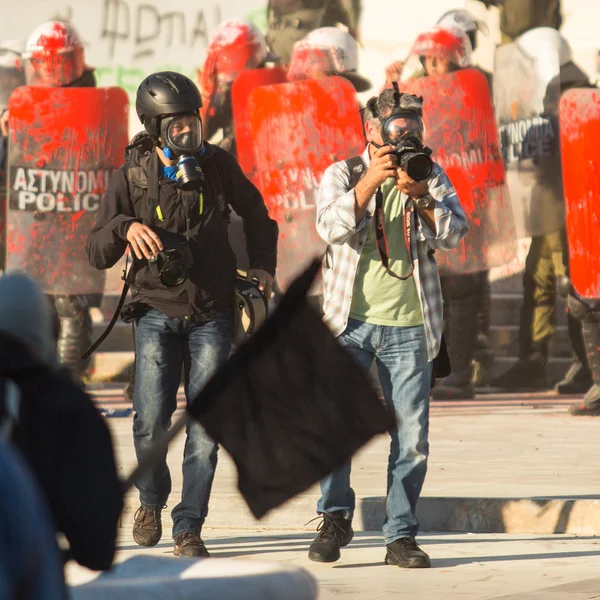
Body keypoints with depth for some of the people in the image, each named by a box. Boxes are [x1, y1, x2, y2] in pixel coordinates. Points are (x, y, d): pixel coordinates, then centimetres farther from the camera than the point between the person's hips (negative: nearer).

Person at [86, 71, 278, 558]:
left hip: (212, 313, 1)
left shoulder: (217, 165, 0)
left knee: (206, 422, -6)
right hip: (157, 311, -1)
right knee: (152, 421, -8)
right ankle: (152, 499, 22)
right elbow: (98, 256, -4)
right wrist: (125, 225, -23)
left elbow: (257, 216, 16)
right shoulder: (131, 178, -4)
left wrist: (263, 266, 3)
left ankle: (189, 528, 2)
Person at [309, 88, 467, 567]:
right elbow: (332, 227, -13)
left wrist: (419, 196, -19)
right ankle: (335, 519, 5)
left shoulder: (431, 178, 9)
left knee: (412, 437, 0)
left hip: (409, 328, 2)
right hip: (351, 322, -1)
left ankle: (401, 536, 9)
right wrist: (371, 181, -22)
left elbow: (454, 234, -5)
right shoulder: (343, 175, 5)